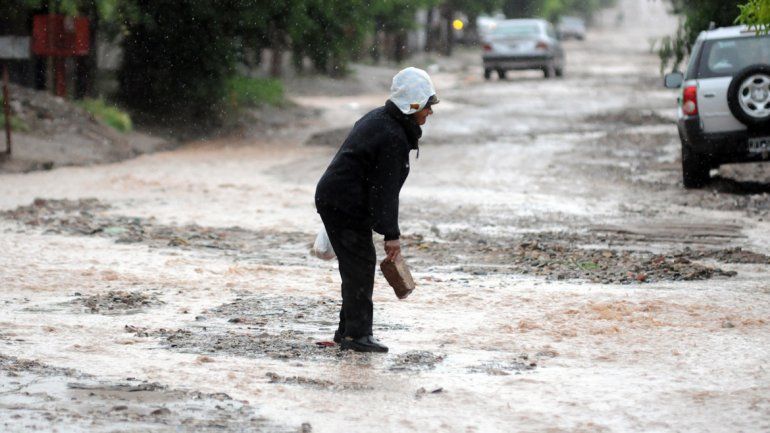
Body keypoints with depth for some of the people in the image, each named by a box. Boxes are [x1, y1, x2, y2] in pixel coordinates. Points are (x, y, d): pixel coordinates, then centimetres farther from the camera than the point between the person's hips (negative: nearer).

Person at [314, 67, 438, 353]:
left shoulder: (377, 118, 12)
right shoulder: (393, 139, -21)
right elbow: (385, 191, -20)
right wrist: (391, 234, -16)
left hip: (331, 198, 11)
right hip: (346, 207, -11)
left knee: (356, 266, 16)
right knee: (361, 265, -7)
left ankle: (348, 330, 23)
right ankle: (356, 335, -5)